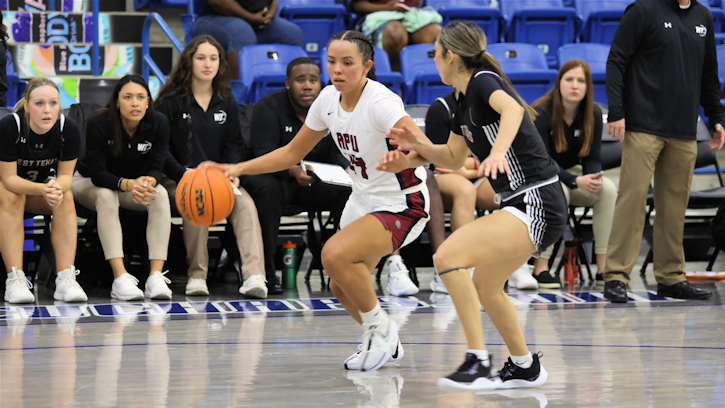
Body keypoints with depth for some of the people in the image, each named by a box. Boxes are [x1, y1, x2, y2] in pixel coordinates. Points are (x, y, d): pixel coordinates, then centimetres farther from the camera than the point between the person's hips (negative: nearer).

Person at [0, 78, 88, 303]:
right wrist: (43, 189, -44)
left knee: (65, 198, -26)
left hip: (45, 183, 3)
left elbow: (65, 175, -13)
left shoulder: (68, 129, -21)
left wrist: (57, 188, -39)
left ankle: (66, 279, -33)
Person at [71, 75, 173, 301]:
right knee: (106, 196, -36)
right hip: (89, 182, -3)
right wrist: (128, 184, -47)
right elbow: (98, 174, -28)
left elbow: (156, 168, -16)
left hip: (136, 182, 3)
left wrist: (148, 182, -42)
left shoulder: (159, 124, -17)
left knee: (160, 195, -27)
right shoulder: (98, 123, -27)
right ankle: (120, 278, -45)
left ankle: (156, 275, -36)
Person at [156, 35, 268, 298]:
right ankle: (196, 276, -24)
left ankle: (254, 276, -39)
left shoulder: (225, 100, 13)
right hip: (177, 179, -4)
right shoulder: (172, 100, -1)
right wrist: (184, 175, -18)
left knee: (245, 203, -26)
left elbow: (233, 143, 14)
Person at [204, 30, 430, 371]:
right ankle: (386, 344, 37)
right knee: (341, 286, 12)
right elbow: (293, 152, 9)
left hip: (402, 204, -8)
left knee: (335, 253, -28)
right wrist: (238, 169, -1)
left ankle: (380, 327, -7)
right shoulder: (329, 99, -4)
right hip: (363, 199, 8)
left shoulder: (379, 102, -26)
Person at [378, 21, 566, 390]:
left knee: (448, 255, -22)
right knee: (484, 286, 25)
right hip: (524, 206, 10)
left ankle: (478, 363, -22)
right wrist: (417, 146, 11)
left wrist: (498, 152, -51)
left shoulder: (483, 81, -12)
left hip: (536, 206, -10)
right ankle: (525, 367, 39)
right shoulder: (465, 100, 15)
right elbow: (453, 158, 28)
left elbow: (512, 109, -35)